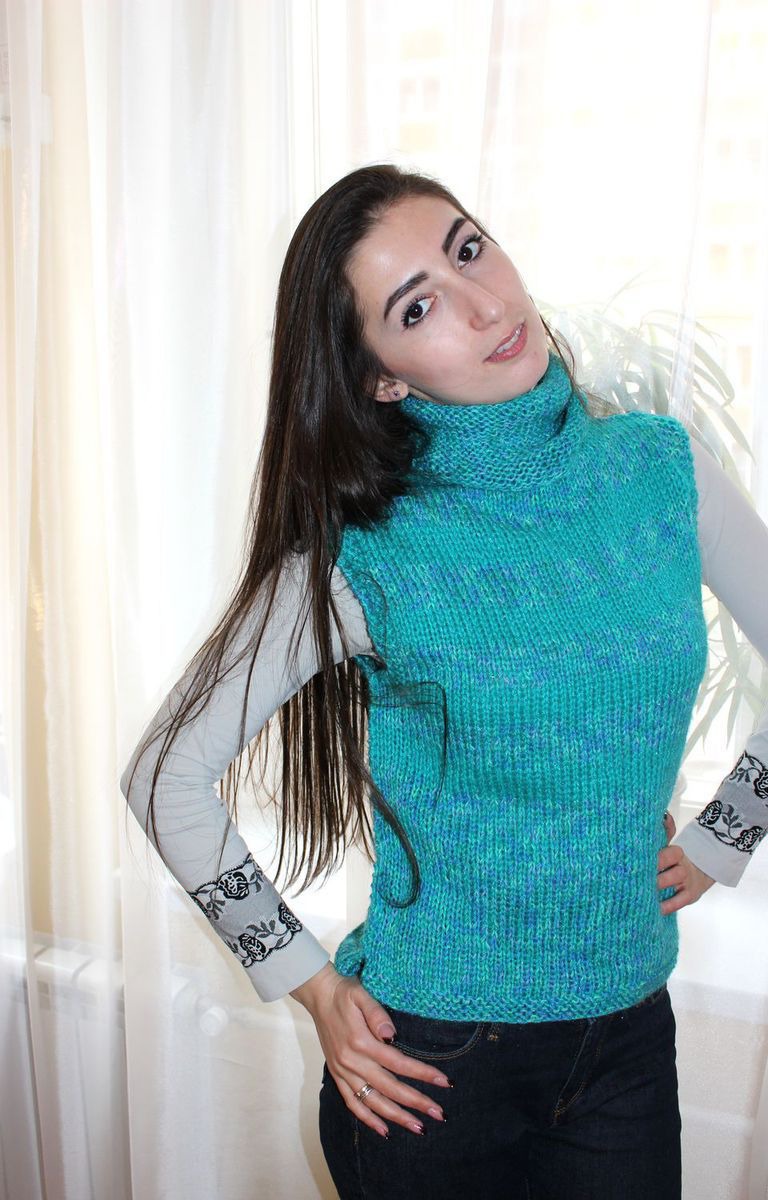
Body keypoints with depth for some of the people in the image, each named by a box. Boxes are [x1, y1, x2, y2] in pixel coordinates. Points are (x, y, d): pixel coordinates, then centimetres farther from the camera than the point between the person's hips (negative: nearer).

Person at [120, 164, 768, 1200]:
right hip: (429, 1054, -3)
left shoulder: (663, 468, -8)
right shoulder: (364, 560, -18)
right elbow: (167, 776, -11)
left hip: (629, 1032, 3)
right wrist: (312, 985, -8)